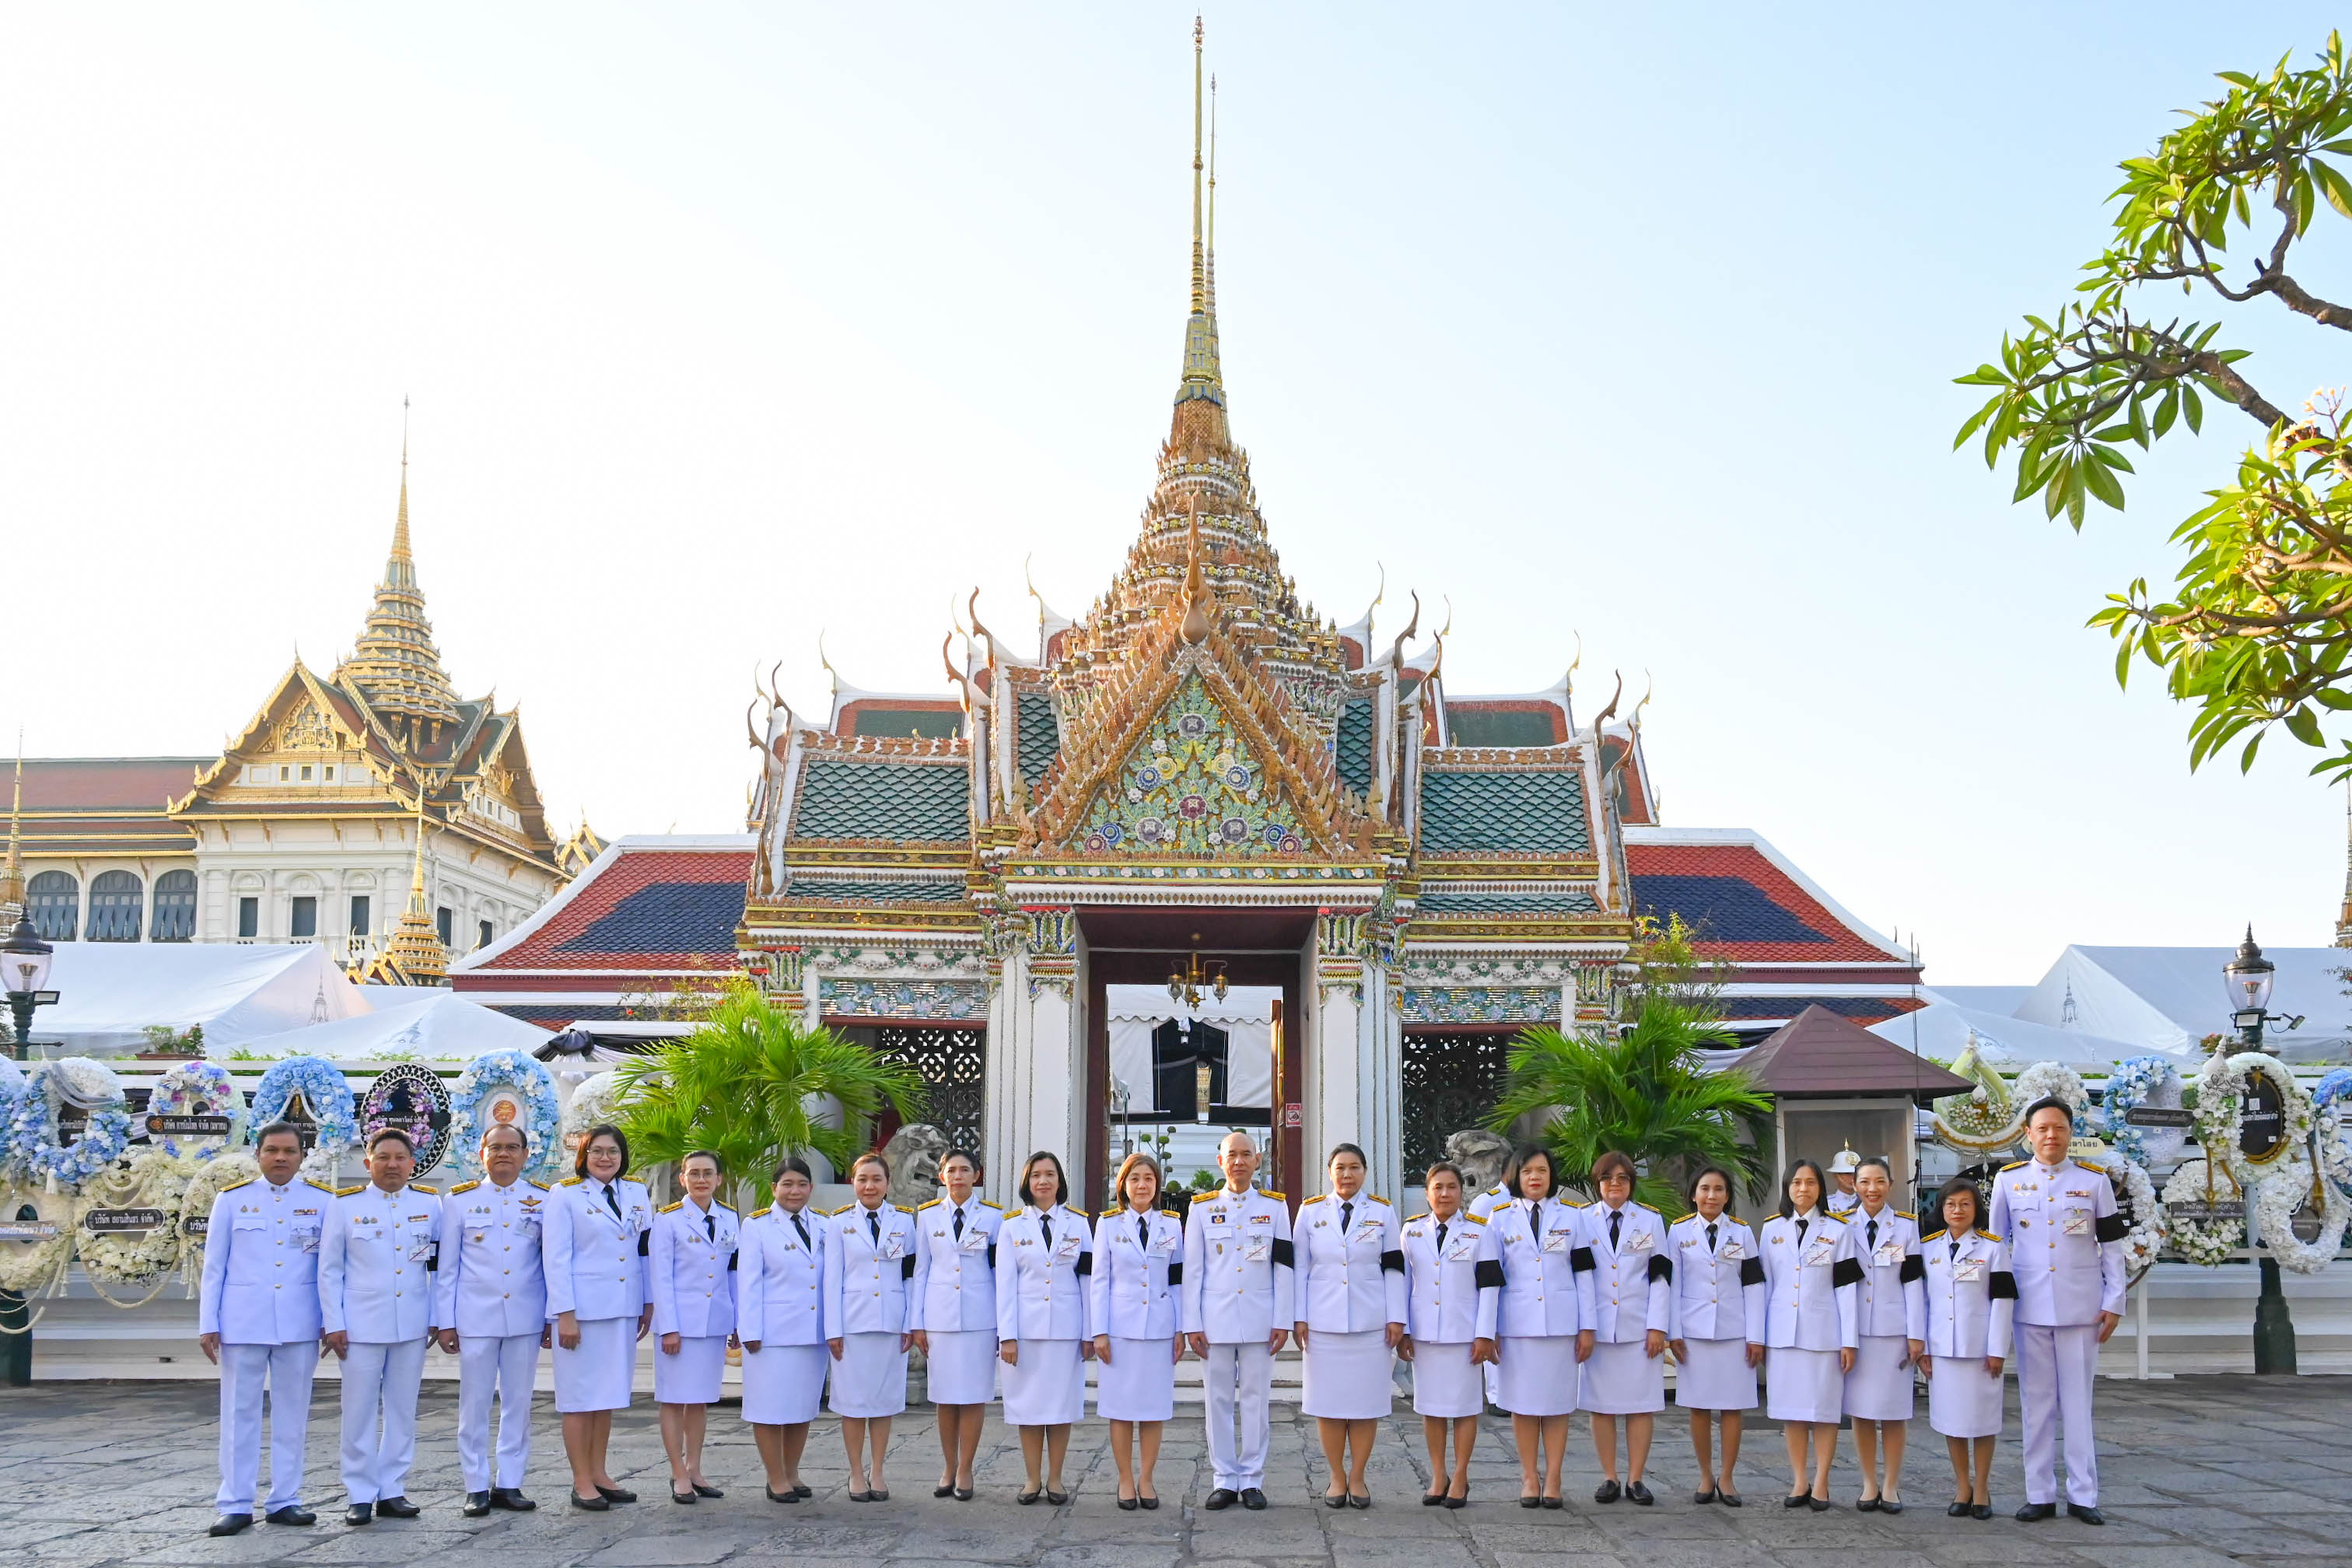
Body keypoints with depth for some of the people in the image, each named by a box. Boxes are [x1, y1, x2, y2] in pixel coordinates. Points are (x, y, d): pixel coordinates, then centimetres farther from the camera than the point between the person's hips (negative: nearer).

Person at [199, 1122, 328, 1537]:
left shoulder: (322, 1201, 4)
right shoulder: (231, 1199, 4)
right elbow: (214, 1267, 5)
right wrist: (208, 1325, 0)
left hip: (300, 1324, 1)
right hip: (243, 1323, 0)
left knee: (292, 1414, 6)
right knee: (239, 1414, 2)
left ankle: (285, 1500, 14)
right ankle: (235, 1505, 7)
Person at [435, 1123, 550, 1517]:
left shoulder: (544, 1199, 5)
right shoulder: (459, 1200, 4)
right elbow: (447, 1266, 5)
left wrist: (553, 1317, 3)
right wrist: (445, 1322, 1)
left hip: (526, 1318, 1)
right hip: (475, 1317, -1)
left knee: (518, 1403, 6)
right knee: (474, 1404, 1)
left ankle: (509, 1484, 13)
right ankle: (476, 1488, 9)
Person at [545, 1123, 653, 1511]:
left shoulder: (637, 1194, 10)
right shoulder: (566, 1194, -3)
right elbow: (556, 1258, -7)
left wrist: (649, 1303, 10)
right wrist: (565, 1314, -12)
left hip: (623, 1309, 5)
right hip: (582, 1308, -5)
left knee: (609, 1392, 10)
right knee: (580, 1395, 0)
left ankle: (599, 1474, 18)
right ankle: (582, 1482, 6)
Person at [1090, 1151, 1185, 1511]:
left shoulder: (1172, 1225, 7)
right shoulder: (1108, 1224, 3)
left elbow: (1178, 1281, 9)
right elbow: (1098, 1280, 2)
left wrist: (1181, 1331, 4)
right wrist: (1099, 1332, -3)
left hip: (1159, 1327, 1)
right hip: (1119, 1327, -1)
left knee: (1155, 1408, 3)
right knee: (1121, 1407, 1)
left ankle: (1145, 1479, 14)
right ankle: (1126, 1480, 11)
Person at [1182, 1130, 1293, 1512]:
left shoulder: (1275, 1206, 6)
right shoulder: (1201, 1208, 5)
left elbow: (1283, 1267, 4)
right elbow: (1192, 1270, 5)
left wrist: (1283, 1321, -1)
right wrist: (1192, 1324, 0)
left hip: (1259, 1320, 0)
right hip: (1216, 1320, 0)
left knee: (1256, 1400, 2)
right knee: (1219, 1400, 3)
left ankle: (1252, 1480, 10)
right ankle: (1224, 1480, 11)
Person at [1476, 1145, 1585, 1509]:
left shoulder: (1571, 1217, 7)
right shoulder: (1500, 1219, 6)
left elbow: (1583, 1274, 7)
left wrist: (1587, 1326, 1)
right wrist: (1487, 1329, 1)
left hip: (1560, 1323, 0)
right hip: (1517, 1324, 0)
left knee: (1557, 1401, 1)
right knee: (1523, 1402, 3)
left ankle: (1552, 1478, 9)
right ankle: (1529, 1477, 12)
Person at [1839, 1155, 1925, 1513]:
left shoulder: (1906, 1226, 4)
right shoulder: (1843, 1226, 6)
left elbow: (1914, 1282, 1)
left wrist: (1916, 1335, -5)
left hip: (1894, 1330, -1)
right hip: (1855, 1331, 1)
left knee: (1894, 1409, 0)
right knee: (1860, 1409, 3)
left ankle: (1891, 1486, 10)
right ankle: (1869, 1484, 12)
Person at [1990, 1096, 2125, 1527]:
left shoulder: (2095, 1180, 2)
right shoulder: (2008, 1180, 4)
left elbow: (2112, 1246, 5)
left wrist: (2114, 1304, 0)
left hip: (2081, 1309, -1)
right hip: (2029, 1309, 1)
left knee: (2078, 1403, 3)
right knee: (2036, 1404, 5)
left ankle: (2082, 1495, 10)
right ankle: (2040, 1495, 11)